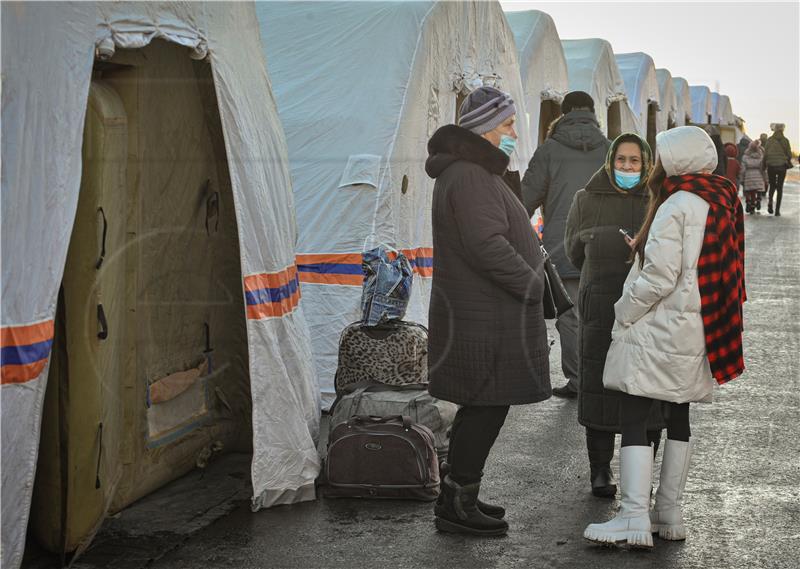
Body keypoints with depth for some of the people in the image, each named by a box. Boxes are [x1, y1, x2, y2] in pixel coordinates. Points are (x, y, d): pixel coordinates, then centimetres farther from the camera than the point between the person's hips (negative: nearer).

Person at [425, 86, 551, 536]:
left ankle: (458, 495, 26)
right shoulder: (469, 179, -18)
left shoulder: (476, 173, 19)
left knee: (481, 407, 16)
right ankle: (457, 506, 5)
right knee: (487, 407, -4)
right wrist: (532, 285, -18)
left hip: (488, 315, 11)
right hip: (484, 320, -11)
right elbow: (487, 246, -27)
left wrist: (533, 268, 13)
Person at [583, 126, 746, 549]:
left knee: (634, 419, -7)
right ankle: (670, 514, 19)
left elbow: (659, 278, -20)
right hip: (698, 332, 9)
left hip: (660, 330, -9)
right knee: (678, 418, 14)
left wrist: (623, 315, -9)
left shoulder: (677, 206, -15)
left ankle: (634, 518, -12)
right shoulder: (723, 202, 11)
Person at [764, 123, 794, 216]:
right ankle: (777, 210, 2)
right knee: (780, 187, 7)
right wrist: (788, 162, 20)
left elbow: (765, 154, -3)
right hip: (782, 166, 0)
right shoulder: (785, 140, -3)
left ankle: (770, 201, -11)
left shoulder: (769, 140, -4)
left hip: (771, 165, 0)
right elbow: (789, 154, 0)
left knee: (772, 185, 16)